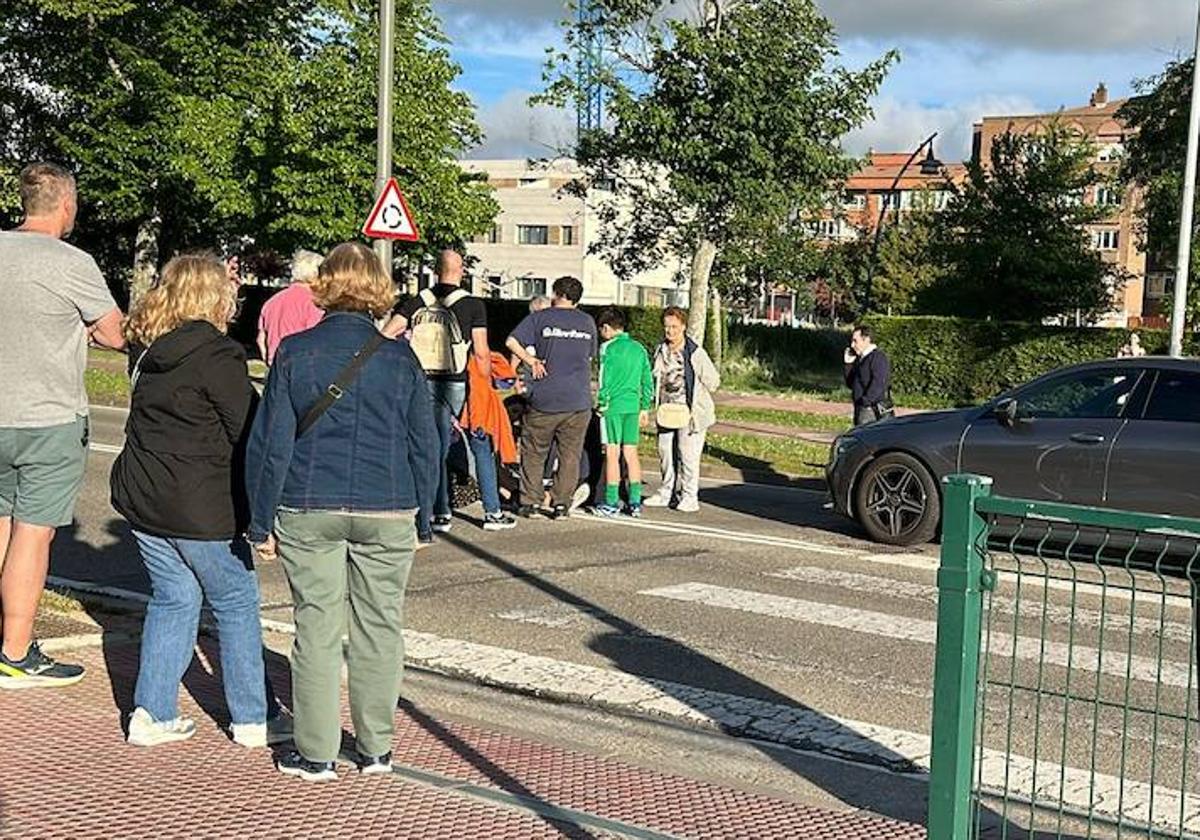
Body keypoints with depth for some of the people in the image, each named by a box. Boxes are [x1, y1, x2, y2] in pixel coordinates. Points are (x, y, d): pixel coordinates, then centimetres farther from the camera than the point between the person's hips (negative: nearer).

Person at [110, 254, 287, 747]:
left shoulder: (149, 350, 7)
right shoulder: (216, 355, -15)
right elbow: (248, 432, -14)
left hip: (143, 500, 7)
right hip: (201, 508, -7)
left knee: (172, 599, 16)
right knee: (236, 603, 6)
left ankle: (153, 714, 17)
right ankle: (253, 718, 14)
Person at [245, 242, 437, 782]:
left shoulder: (295, 352, -2)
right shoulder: (400, 358, 0)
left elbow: (270, 443, -3)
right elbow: (424, 446, 4)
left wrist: (262, 521, 4)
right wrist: (415, 513, 14)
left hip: (309, 512, 0)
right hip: (387, 513, 1)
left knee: (317, 629, 7)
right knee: (379, 628, 10)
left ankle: (315, 753, 14)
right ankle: (375, 748, 19)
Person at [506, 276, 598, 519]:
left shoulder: (539, 318, 0)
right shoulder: (588, 322, 10)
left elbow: (512, 341, -10)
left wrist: (531, 360, 0)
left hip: (544, 400, -2)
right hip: (579, 401, 2)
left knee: (534, 453, 11)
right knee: (570, 455, 9)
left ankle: (530, 503, 12)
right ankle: (562, 504, 8)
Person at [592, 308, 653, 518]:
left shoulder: (608, 348, -7)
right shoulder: (639, 349, 11)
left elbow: (605, 379, -12)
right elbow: (648, 381, 13)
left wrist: (602, 404, -3)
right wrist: (644, 408, 19)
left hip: (613, 406, -5)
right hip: (633, 406, 6)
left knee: (612, 453, -1)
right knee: (631, 453, 9)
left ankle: (612, 503, 1)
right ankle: (635, 502, 10)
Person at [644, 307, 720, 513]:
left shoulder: (696, 353, -11)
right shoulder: (660, 351, 7)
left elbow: (713, 381, -4)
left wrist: (694, 399, -1)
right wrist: (658, 400, 12)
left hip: (690, 412, -6)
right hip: (667, 411, 6)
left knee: (688, 454, -5)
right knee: (665, 452, 9)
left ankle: (689, 497, 5)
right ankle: (667, 493, 22)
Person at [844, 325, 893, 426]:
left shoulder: (878, 357, -11)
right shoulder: (860, 359, 18)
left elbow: (878, 385, -20)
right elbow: (851, 384, 19)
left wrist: (865, 402, -20)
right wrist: (849, 364, 10)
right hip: (861, 411, 9)